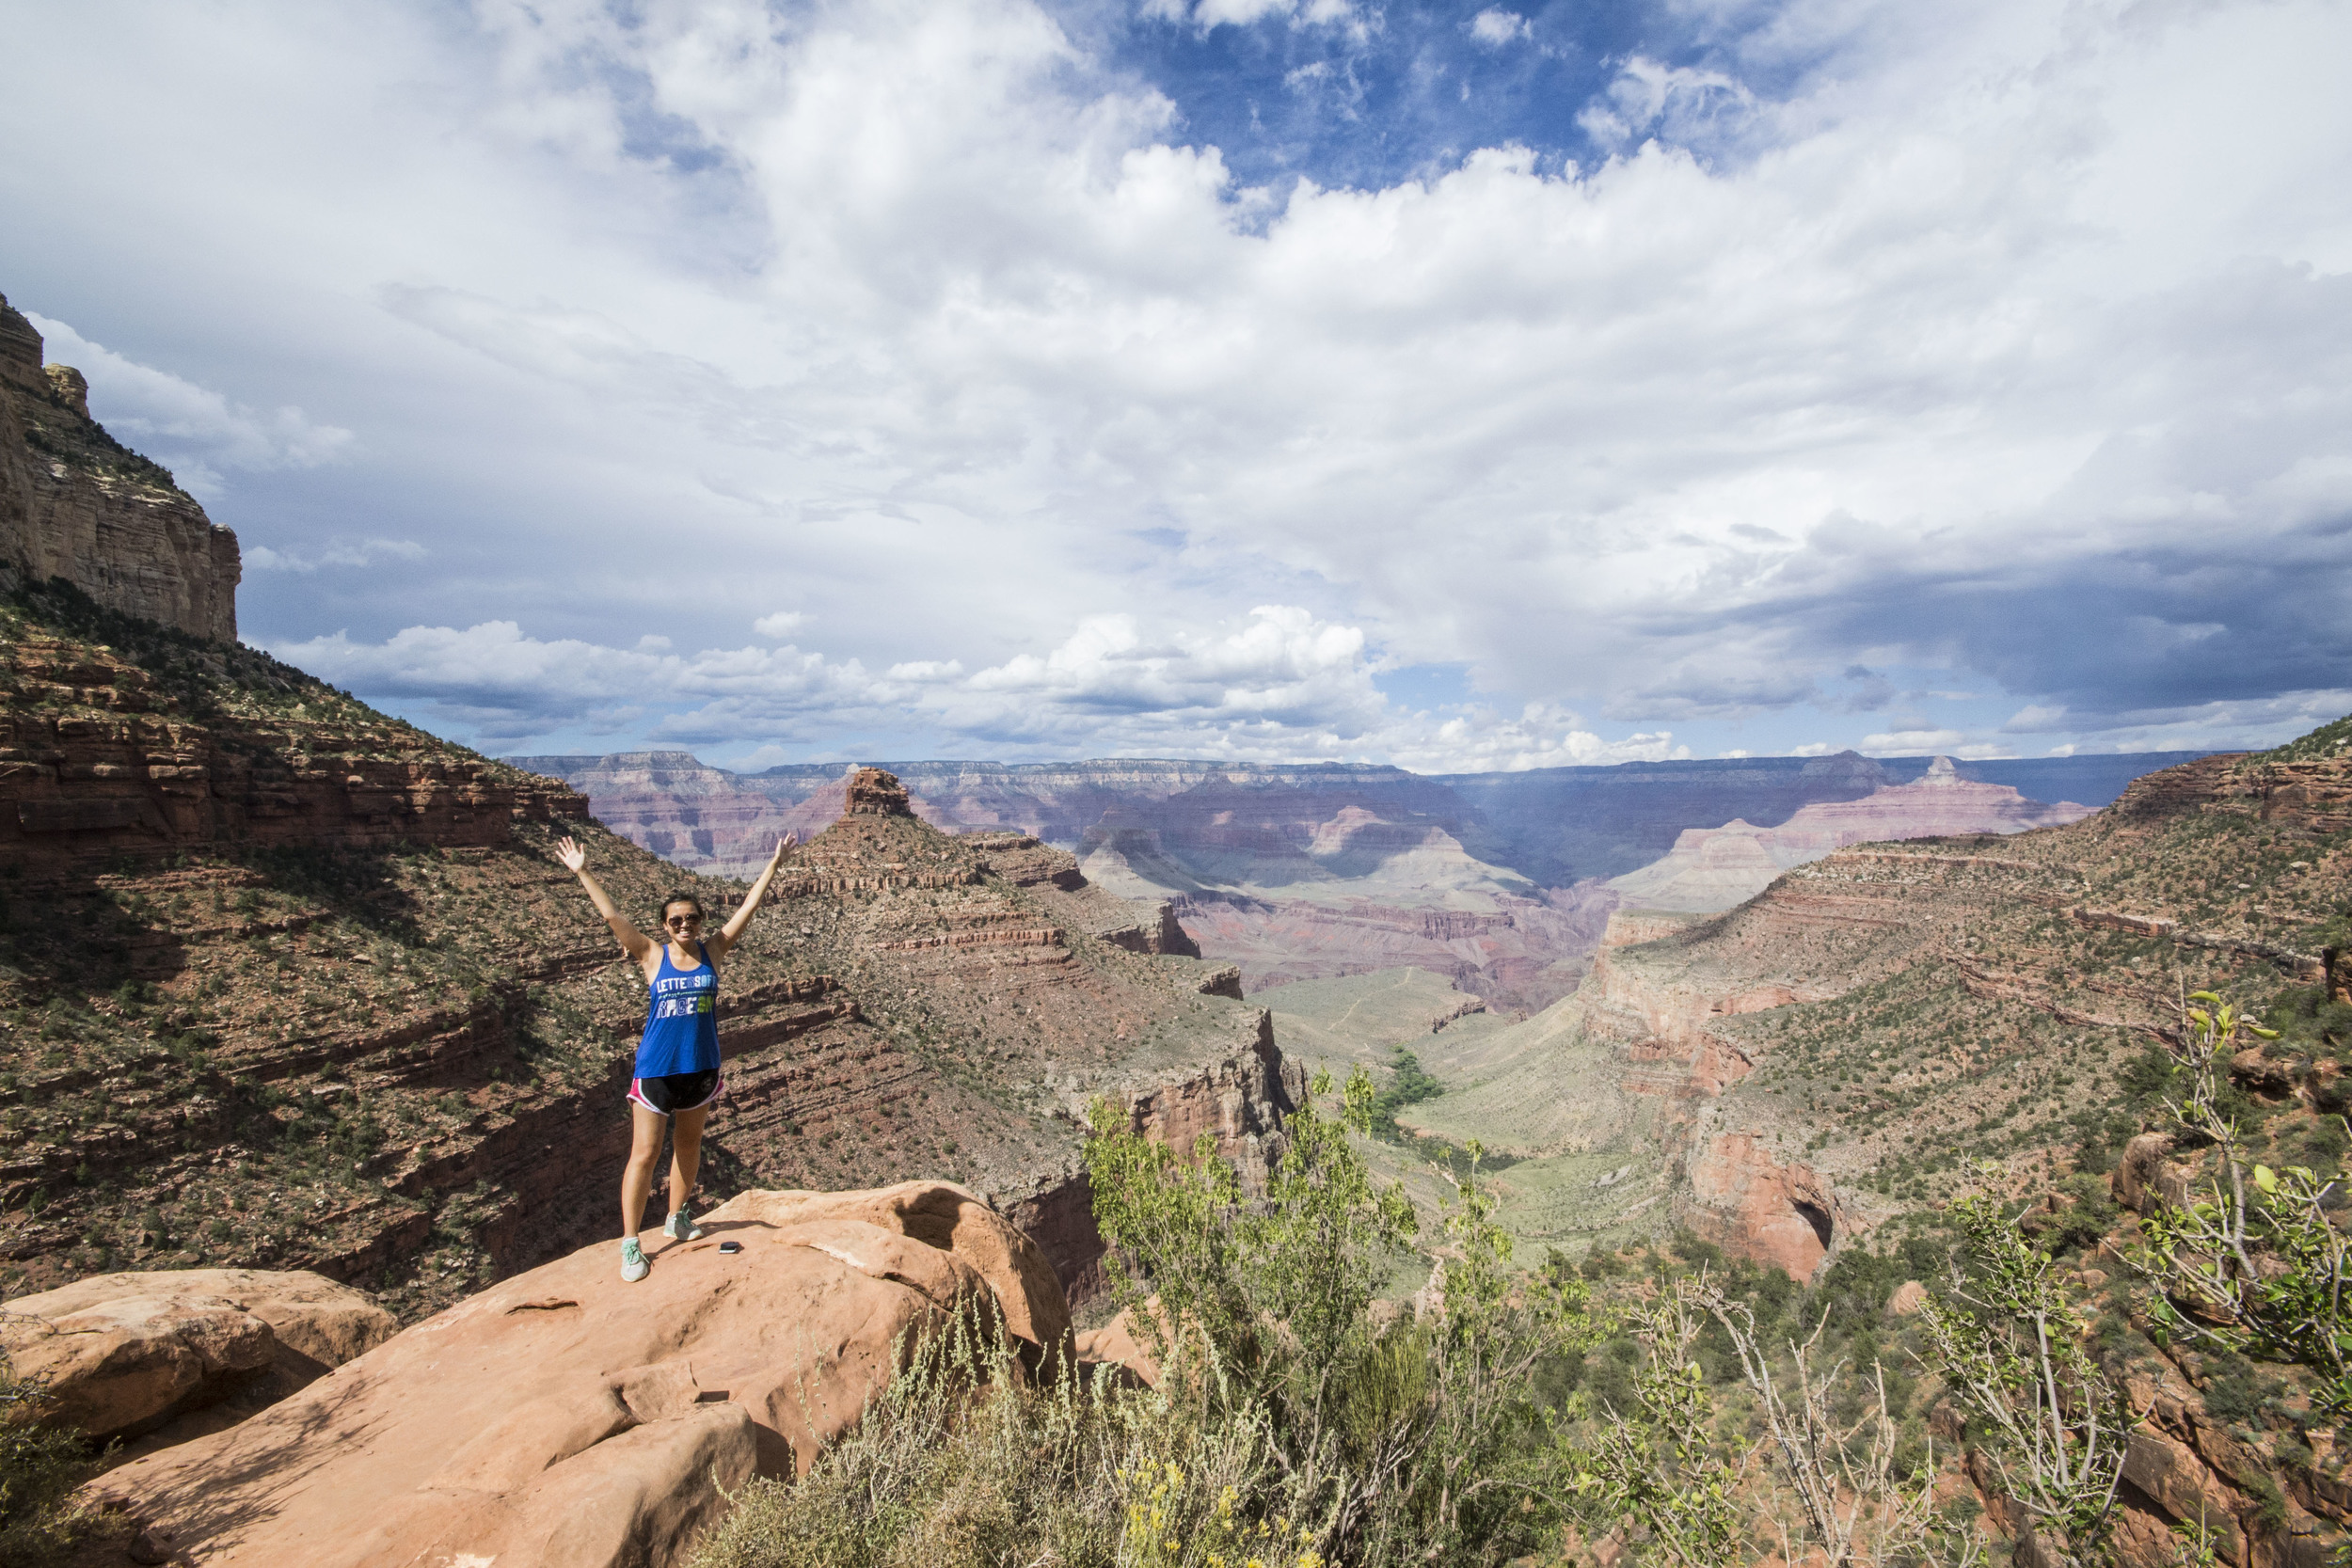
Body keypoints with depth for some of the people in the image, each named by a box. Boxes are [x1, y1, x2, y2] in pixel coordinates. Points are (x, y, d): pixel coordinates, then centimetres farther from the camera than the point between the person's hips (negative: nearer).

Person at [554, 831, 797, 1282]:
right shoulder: (653, 955, -7)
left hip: (702, 1066, 3)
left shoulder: (713, 950, -3)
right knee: (645, 1153, 1)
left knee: (689, 1145, 18)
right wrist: (582, 873, -15)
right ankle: (630, 1244, 12)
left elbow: (748, 906, -4)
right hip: (656, 1070, -3)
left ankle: (676, 1218, 37)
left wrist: (774, 863, -6)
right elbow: (612, 915, -11)